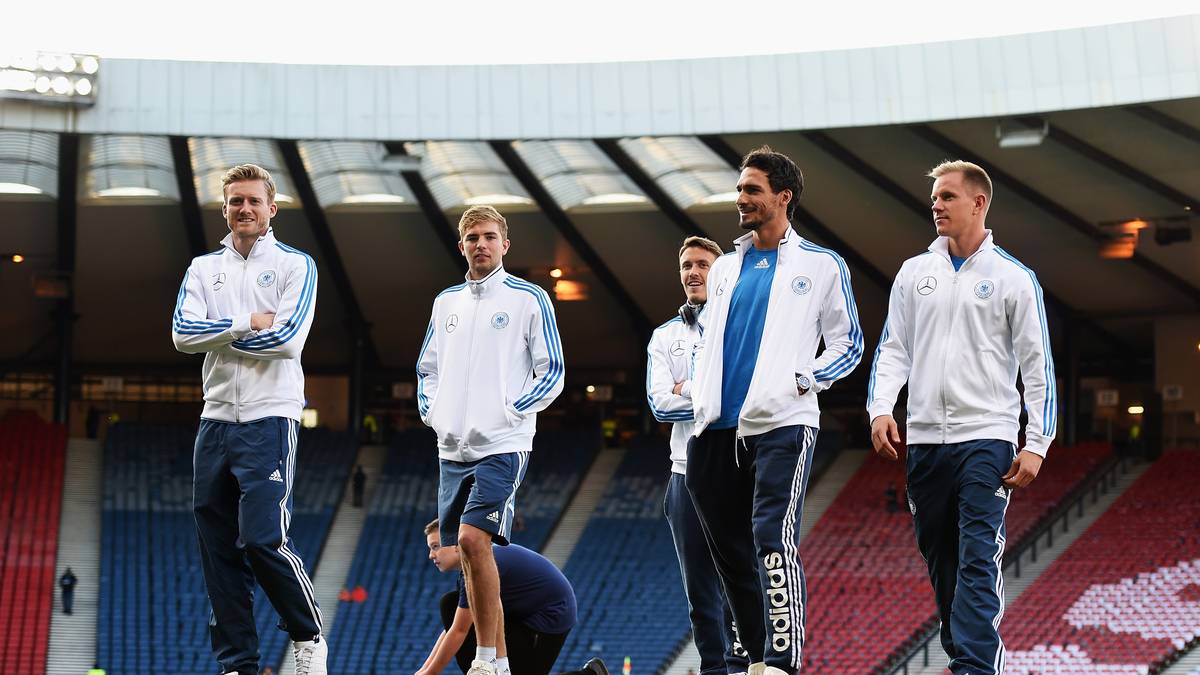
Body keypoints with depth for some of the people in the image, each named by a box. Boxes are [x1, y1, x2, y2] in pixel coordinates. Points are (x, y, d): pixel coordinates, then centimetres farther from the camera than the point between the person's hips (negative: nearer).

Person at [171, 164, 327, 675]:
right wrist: (247, 323, -11)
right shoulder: (204, 268, 14)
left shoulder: (295, 265, 2)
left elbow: (287, 338, -13)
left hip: (269, 418, -5)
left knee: (263, 539, -14)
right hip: (216, 420, 5)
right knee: (218, 547, 4)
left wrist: (216, 335, -5)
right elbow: (183, 333, -2)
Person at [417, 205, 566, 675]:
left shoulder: (529, 299, 0)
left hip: (502, 446, -6)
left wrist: (511, 409, -8)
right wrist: (430, 409, 9)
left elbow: (552, 372, -1)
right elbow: (426, 368, 24)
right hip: (452, 447, 6)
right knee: (466, 553, 6)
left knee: (473, 539, -20)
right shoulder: (446, 302, 15)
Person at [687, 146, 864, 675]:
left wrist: (802, 379, -8)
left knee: (773, 540, -19)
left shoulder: (821, 266, 6)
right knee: (730, 552, 8)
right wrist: (698, 389, 11)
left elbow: (849, 345, 7)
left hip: (781, 424, -6)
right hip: (716, 428, 6)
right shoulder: (725, 268, 19)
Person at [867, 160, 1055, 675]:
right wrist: (881, 408, -6)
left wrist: (1036, 444, -5)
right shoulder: (914, 273, 12)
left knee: (979, 559, -14)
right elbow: (893, 348, 11)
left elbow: (1038, 366, 2)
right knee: (940, 561, 9)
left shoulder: (1013, 277, 2)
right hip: (925, 439, 4)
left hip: (987, 438, -4)